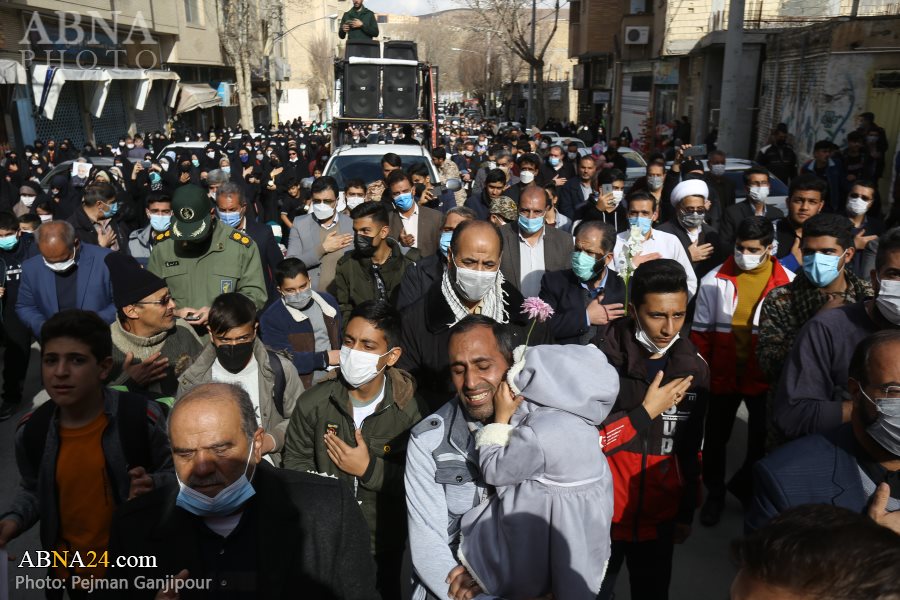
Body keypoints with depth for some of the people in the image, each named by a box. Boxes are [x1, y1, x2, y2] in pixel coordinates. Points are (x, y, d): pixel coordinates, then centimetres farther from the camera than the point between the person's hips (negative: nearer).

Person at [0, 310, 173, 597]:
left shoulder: (143, 417, -21)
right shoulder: (31, 430, -9)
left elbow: (174, 472, -7)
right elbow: (32, 490, 10)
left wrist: (153, 486, -27)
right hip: (70, 570, 4)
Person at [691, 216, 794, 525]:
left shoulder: (788, 283, -6)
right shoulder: (715, 280, -5)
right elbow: (701, 331, 0)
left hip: (765, 377, 0)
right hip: (723, 375, 1)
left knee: (762, 440, 12)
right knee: (715, 438, 14)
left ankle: (753, 491, 38)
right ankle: (715, 494, 36)